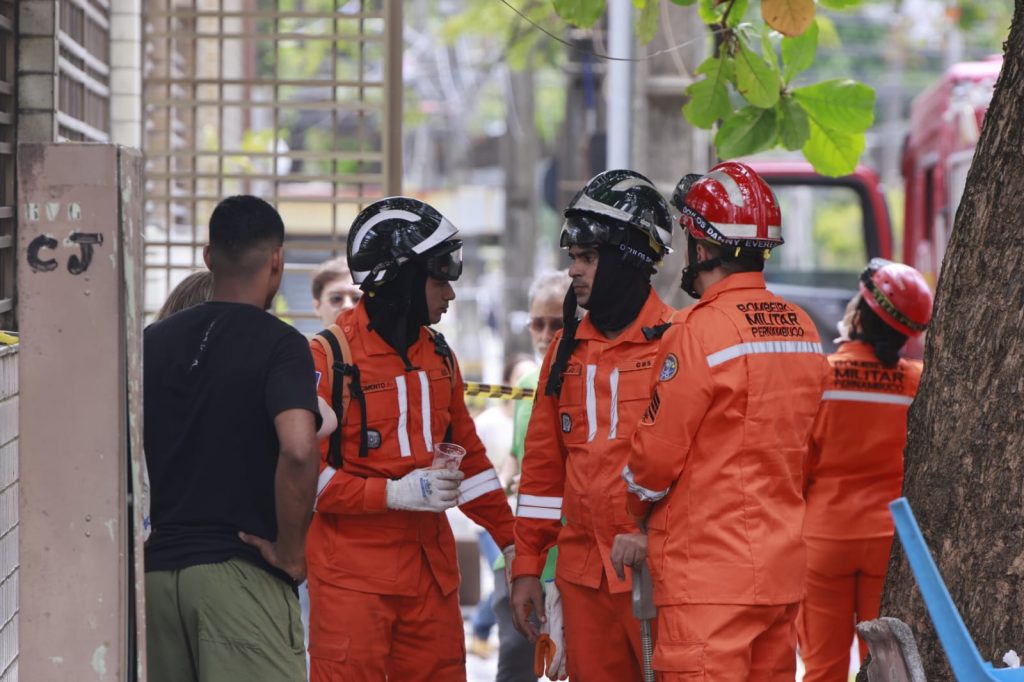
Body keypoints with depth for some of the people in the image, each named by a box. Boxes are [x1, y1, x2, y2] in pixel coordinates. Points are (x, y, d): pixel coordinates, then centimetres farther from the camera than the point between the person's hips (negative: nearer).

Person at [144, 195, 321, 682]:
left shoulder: (153, 342, 10)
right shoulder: (279, 345, -7)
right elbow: (297, 449, -22)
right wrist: (291, 550, -11)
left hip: (157, 568, 6)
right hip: (240, 570, -6)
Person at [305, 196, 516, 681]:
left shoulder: (438, 355, 14)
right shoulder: (330, 359, -9)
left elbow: (467, 455, 21)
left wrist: (511, 539, 16)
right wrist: (395, 493, -19)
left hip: (431, 567, 7)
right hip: (353, 578, -7)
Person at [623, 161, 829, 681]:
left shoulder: (701, 329, -14)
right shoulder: (802, 328, 9)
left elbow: (657, 454, -9)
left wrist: (635, 511, 10)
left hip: (710, 576, -8)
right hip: (783, 565, 8)